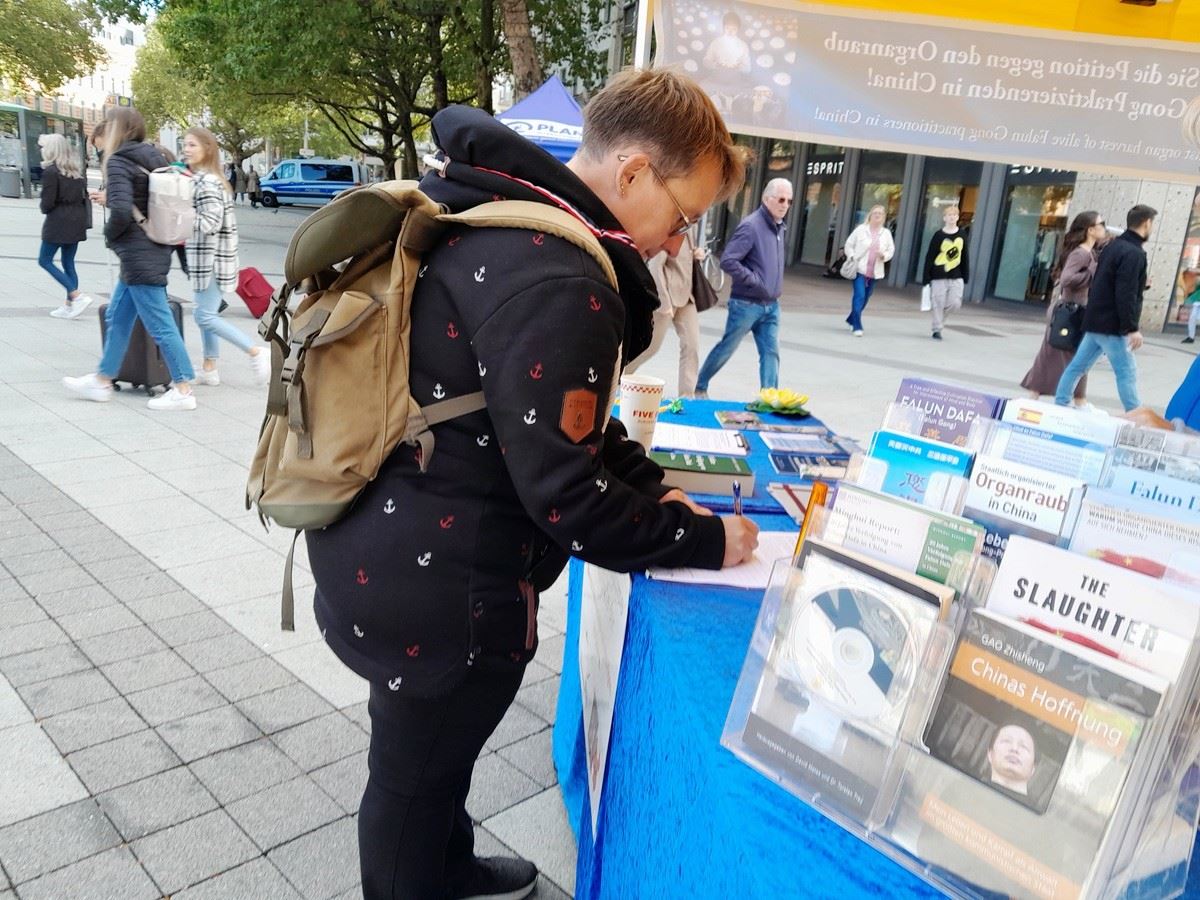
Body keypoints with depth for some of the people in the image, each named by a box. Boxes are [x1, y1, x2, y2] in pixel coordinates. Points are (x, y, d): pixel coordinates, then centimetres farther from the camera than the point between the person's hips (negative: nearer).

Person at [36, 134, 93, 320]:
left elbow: (47, 202, -13)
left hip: (58, 222, -7)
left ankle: (78, 296, -10)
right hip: (77, 221, 7)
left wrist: (45, 210, 7)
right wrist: (81, 216, 10)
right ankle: (69, 306, 12)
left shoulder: (50, 171, -12)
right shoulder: (77, 170, 9)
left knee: (44, 260, 3)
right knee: (68, 263, 12)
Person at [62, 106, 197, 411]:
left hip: (139, 255, -10)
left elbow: (121, 211, -25)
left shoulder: (118, 161, -13)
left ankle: (183, 390, 0)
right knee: (117, 317, 17)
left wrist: (110, 234, -5)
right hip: (154, 249, 10)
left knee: (160, 324, -5)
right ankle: (102, 381, 27)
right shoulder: (153, 159, 12)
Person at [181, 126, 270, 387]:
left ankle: (257, 353, -4)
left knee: (206, 316, -8)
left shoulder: (207, 182, -15)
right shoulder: (198, 180, 15)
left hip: (212, 257, -10)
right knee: (206, 314, 12)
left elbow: (210, 222, -22)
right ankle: (209, 369, 19)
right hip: (205, 257, 10)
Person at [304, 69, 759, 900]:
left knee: (435, 753, 30)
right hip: (434, 583, -10)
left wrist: (656, 487, 7)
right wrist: (700, 539, -11)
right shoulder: (557, 283, -26)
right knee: (417, 773, 15)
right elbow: (563, 492, -25)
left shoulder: (505, 224, 7)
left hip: (397, 549, 10)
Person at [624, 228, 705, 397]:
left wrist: (696, 254, 3)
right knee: (651, 345, 2)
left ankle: (686, 396, 3)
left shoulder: (687, 231, 11)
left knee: (692, 346, -1)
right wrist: (664, 302, -22)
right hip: (667, 297, -7)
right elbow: (655, 266, -19)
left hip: (686, 296, 7)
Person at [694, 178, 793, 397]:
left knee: (771, 353, 3)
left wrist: (775, 286, 10)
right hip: (747, 304, -7)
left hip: (771, 305, 7)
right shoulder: (751, 226, -16)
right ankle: (700, 386, 26)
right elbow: (727, 260, -22)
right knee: (726, 348, 8)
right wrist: (755, 281, -19)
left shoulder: (781, 228, 9)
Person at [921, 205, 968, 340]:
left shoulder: (962, 235, 6)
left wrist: (965, 276, 10)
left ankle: (939, 316, 25)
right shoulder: (939, 235, -4)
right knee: (937, 303, -2)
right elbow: (930, 257, -4)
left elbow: (965, 257, 12)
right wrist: (926, 278, -8)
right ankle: (937, 330, 10)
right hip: (939, 276, -3)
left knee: (955, 303, -3)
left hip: (956, 277, 3)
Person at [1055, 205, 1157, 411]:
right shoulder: (1134, 253, -16)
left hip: (1095, 320, 9)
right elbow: (1126, 294, -21)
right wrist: (1132, 328, -20)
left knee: (1078, 366, 11)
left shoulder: (1113, 247, 12)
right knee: (1127, 373, -4)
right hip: (1112, 325, -9)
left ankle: (1059, 407, 16)